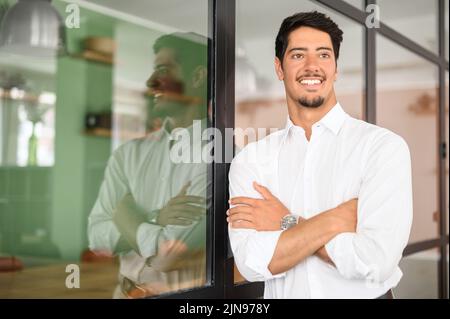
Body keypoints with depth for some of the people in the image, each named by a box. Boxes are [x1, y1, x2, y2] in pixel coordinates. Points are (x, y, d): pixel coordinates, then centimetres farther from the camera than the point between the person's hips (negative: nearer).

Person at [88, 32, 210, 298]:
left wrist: (126, 214, -7)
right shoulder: (129, 153, 1)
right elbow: (97, 236, -5)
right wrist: (154, 220, -19)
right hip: (127, 293, 4)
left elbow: (168, 254, -22)